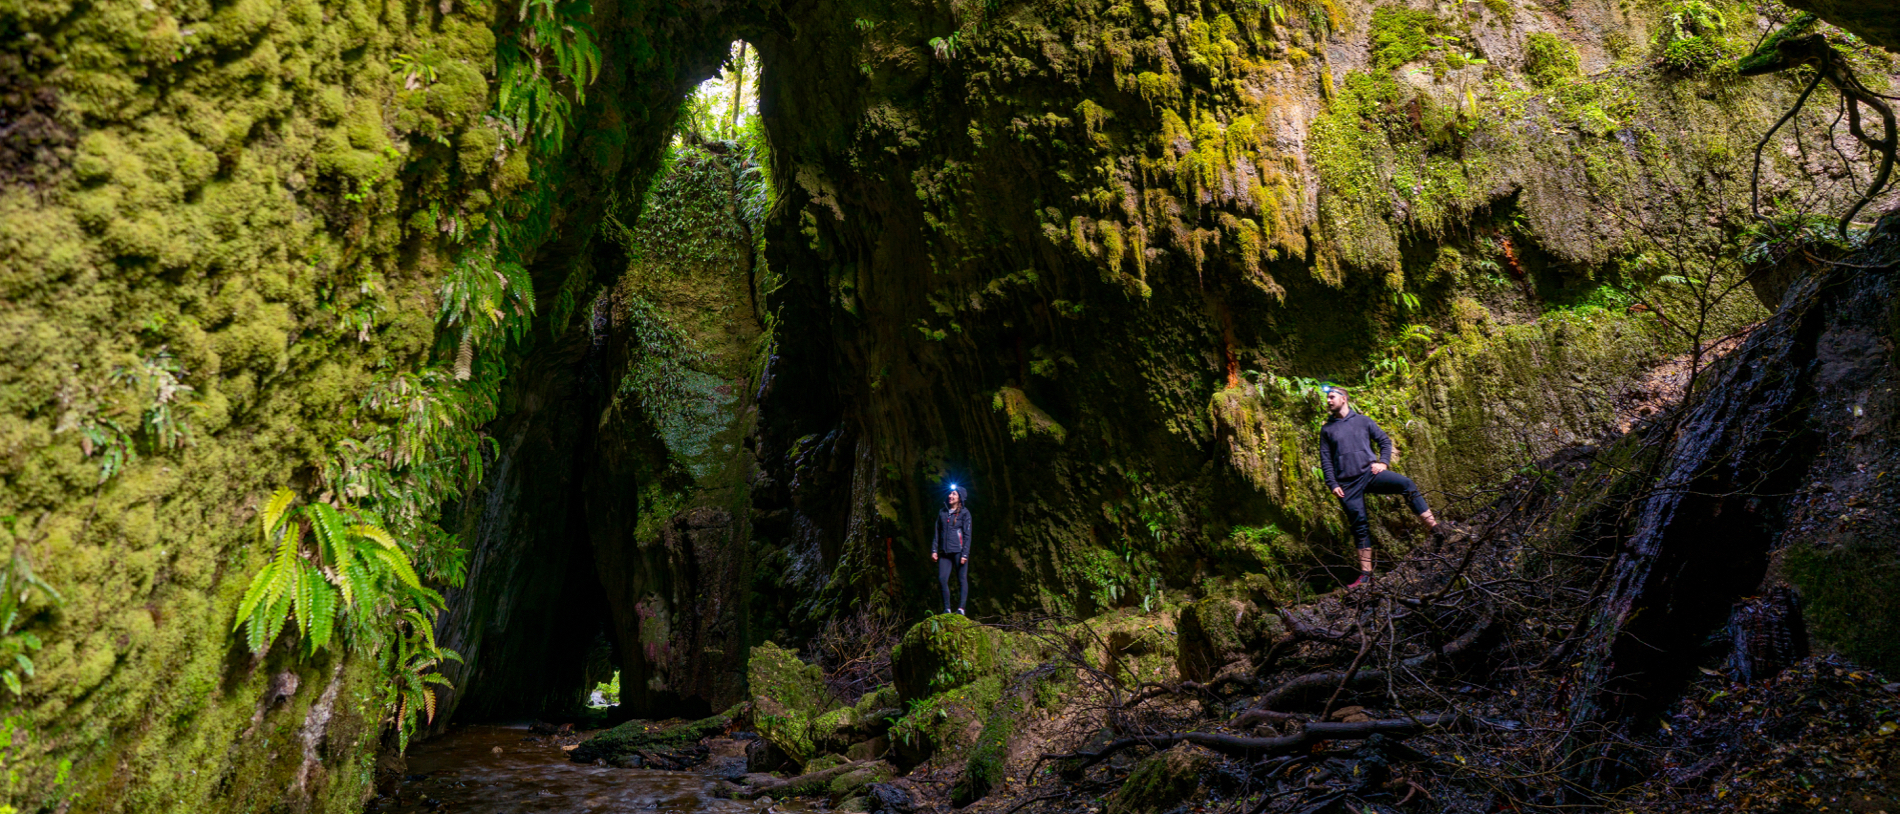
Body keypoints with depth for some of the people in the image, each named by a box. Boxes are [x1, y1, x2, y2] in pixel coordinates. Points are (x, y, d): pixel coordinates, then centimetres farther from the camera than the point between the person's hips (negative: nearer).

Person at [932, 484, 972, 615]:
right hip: (945, 552, 4)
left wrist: (964, 554, -9)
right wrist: (934, 550, 8)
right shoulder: (942, 513, 14)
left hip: (959, 551, -4)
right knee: (942, 579, -4)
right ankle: (947, 608, 5)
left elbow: (967, 535, -2)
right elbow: (937, 532, 17)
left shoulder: (964, 513, 1)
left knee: (962, 579, -2)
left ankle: (960, 608, 1)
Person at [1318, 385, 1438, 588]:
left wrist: (1383, 462, -3)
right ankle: (1365, 575, 4)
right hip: (1347, 484, 1)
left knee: (1407, 485, -26)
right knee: (1360, 526, -1)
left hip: (1369, 473, -1)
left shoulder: (1362, 421, 12)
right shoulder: (1327, 430, 13)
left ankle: (1436, 528, -26)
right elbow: (1325, 461, 10)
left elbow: (1385, 441, 14)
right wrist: (1332, 485, -1)